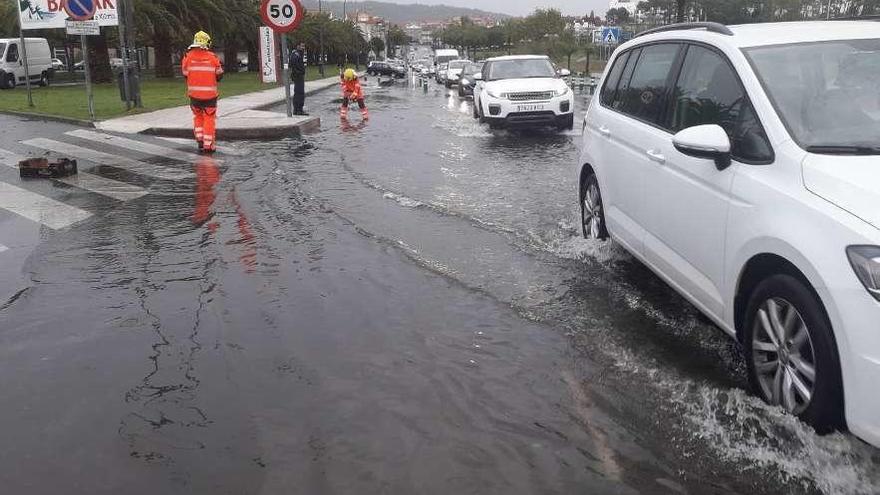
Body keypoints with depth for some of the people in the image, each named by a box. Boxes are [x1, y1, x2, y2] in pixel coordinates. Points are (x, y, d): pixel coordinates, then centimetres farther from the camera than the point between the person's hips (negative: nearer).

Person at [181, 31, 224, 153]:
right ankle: (208, 145, 5)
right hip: (210, 93, -2)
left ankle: (200, 140, 12)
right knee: (209, 118, 6)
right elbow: (219, 76, 0)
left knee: (198, 116, 20)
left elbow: (185, 74, 4)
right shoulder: (212, 57, -7)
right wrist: (221, 66, 21)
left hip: (194, 93, 2)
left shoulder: (188, 57, -4)